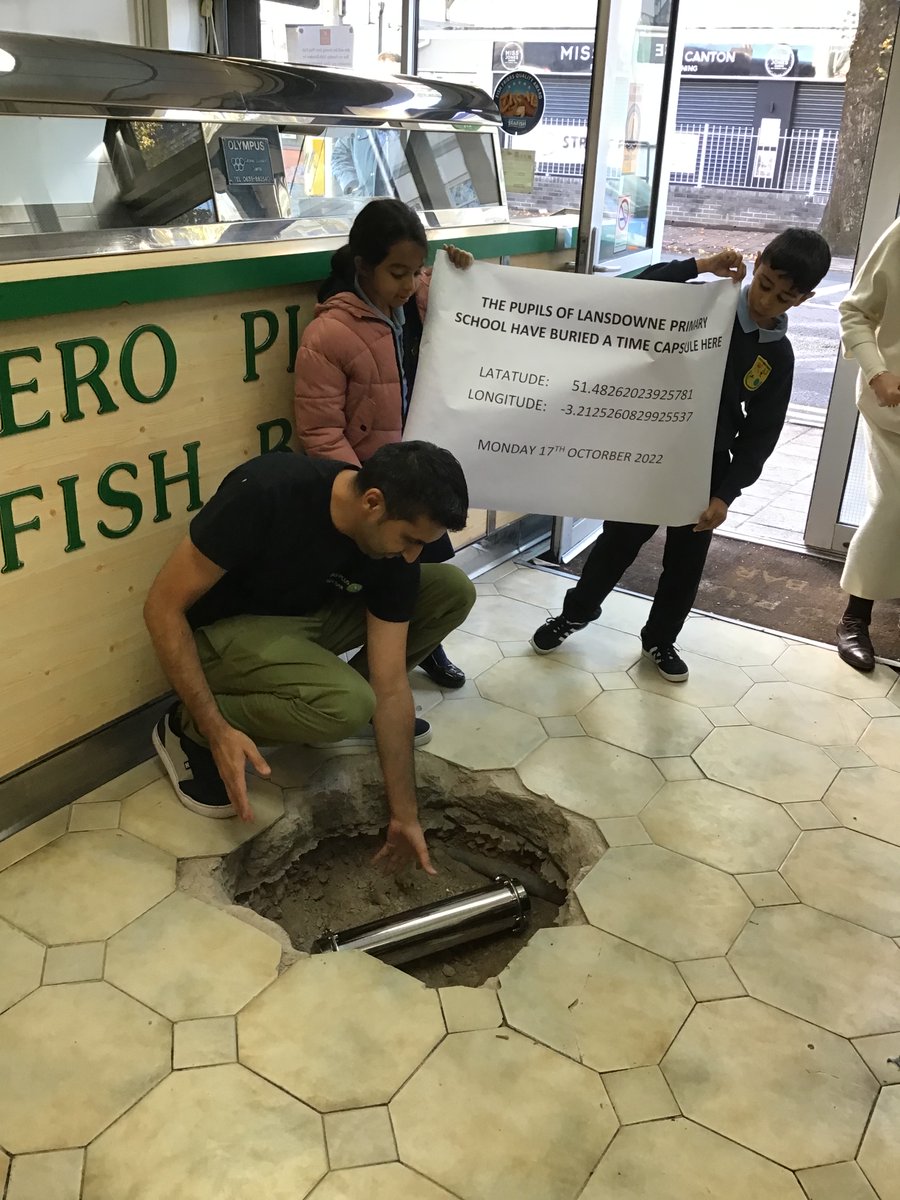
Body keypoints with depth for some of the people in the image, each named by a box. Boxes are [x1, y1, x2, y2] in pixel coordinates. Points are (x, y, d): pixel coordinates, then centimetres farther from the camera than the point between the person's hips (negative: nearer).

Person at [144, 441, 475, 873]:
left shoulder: (392, 550, -16)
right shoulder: (265, 493, -33)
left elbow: (390, 685, -11)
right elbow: (163, 608, -24)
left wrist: (404, 815, -10)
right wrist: (216, 730, -28)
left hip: (309, 616, 6)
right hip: (223, 629, -5)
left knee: (452, 592, -9)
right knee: (346, 704, -33)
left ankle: (351, 708, 10)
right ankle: (188, 727, -6)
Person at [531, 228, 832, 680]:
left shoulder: (778, 356, -4)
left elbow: (760, 434, -2)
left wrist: (726, 493, -11)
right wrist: (697, 266, -28)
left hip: (705, 468, 2)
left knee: (685, 563, 13)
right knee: (616, 543, 10)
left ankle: (659, 639, 35)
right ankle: (576, 613, 34)